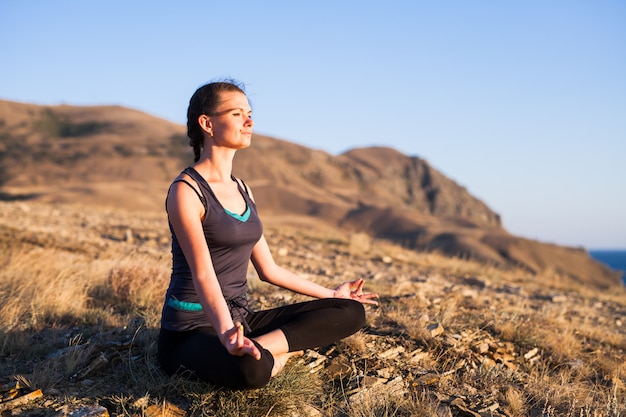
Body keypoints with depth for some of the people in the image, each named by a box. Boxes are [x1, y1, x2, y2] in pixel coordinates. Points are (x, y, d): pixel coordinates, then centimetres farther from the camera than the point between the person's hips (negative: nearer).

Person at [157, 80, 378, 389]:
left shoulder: (242, 190, 13)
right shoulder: (186, 190, -12)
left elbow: (268, 269, 17)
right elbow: (203, 275, -24)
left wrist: (331, 294, 23)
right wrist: (226, 333, -41)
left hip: (239, 318, 9)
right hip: (192, 328, -8)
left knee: (350, 312, -5)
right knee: (250, 369, -43)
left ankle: (261, 349, -15)